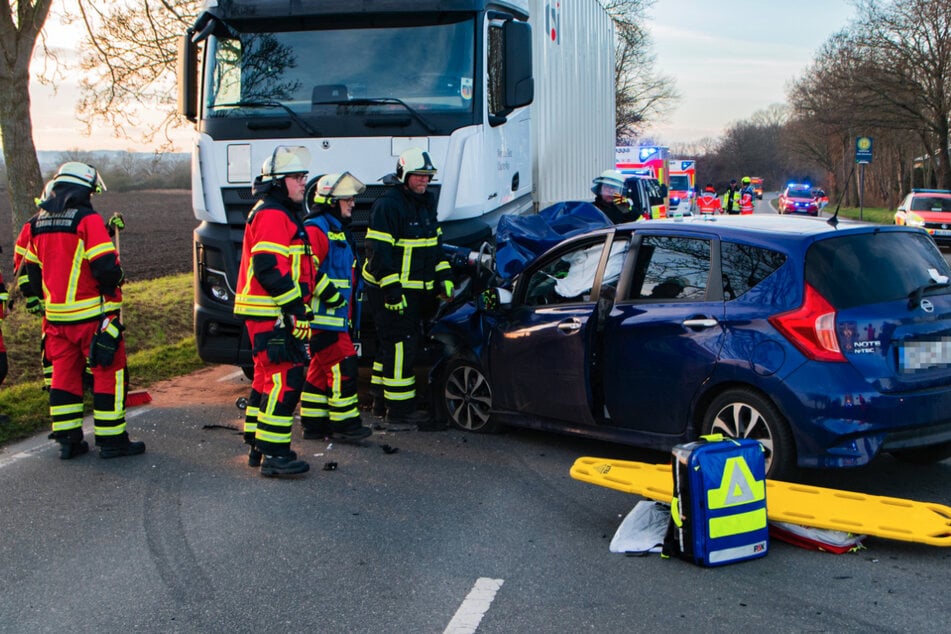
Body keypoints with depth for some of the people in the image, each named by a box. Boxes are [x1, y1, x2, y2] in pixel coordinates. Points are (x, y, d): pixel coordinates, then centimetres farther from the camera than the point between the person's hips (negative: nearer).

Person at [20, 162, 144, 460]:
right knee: (108, 372, 2)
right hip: (92, 315, -7)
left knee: (64, 373, 13)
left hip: (56, 315, 7)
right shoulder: (88, 220, -14)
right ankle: (111, 439, 5)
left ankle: (67, 440, 17)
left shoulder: (38, 224, 9)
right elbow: (107, 268, -20)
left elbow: (31, 271, 16)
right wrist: (112, 281, 1)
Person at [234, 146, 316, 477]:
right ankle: (274, 454, -11)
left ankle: (257, 447, 24)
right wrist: (295, 304, -22)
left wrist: (301, 302, 24)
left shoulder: (282, 214, 21)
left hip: (274, 313, 11)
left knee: (268, 378, 16)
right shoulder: (272, 215, -14)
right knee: (285, 378, -12)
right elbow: (267, 267, -23)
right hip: (270, 314, -11)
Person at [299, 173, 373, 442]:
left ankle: (313, 422, 19)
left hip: (336, 316, 11)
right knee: (342, 366, -10)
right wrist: (329, 293, -23)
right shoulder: (316, 229, -13)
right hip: (322, 316, -11)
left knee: (321, 369, 13)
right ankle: (344, 423, -5)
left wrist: (350, 316, 27)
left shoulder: (337, 229, 21)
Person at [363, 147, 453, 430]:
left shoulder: (427, 202, 14)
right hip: (388, 290, -9)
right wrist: (392, 291, -23)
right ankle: (398, 413, -7)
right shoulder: (388, 205, -15)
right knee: (400, 347, -10)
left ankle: (382, 400, 27)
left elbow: (434, 244, 25)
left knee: (393, 346, 16)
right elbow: (378, 251, -19)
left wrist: (443, 277, 16)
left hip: (414, 290, 9)